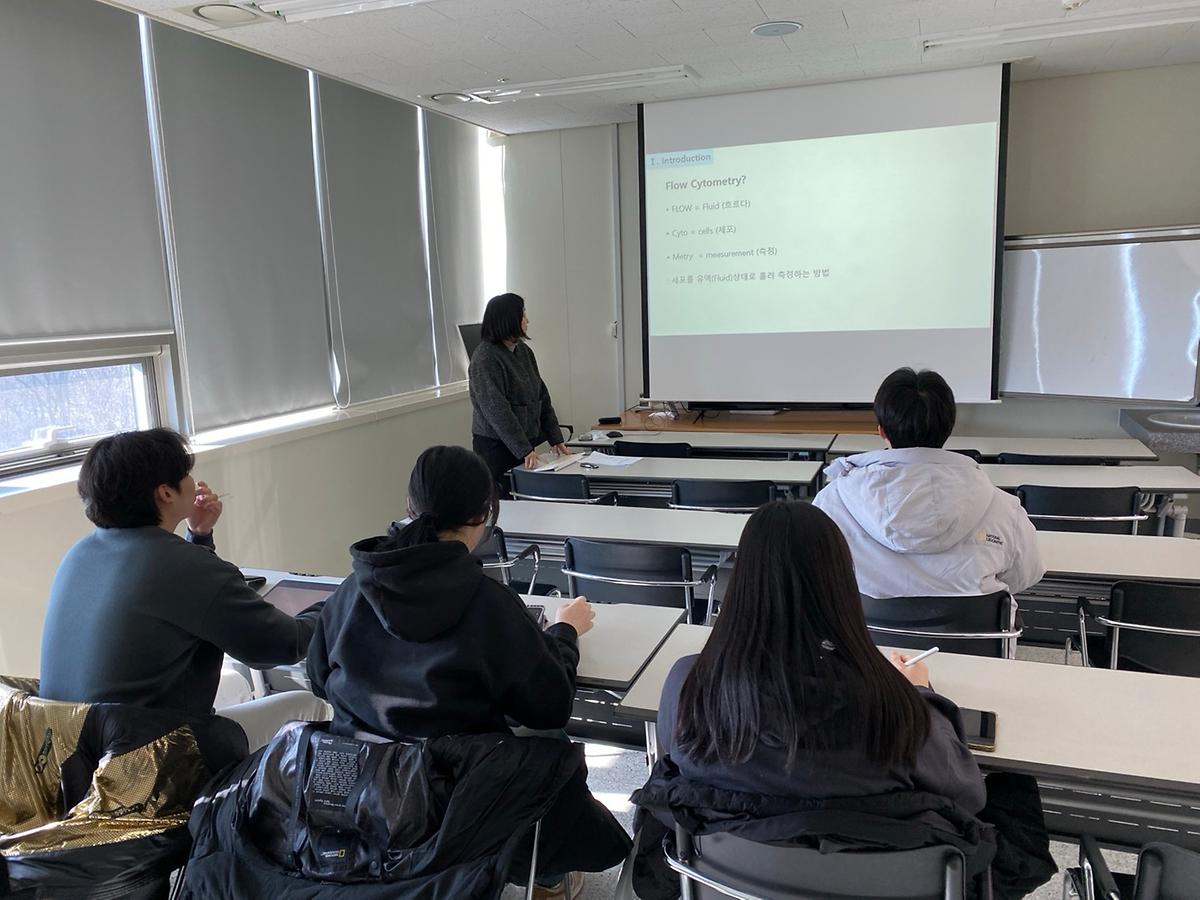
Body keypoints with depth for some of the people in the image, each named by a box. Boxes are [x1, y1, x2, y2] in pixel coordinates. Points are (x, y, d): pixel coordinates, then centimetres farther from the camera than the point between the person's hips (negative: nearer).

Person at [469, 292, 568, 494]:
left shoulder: (523, 351, 9)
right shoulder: (485, 358, -16)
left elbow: (541, 395, 13)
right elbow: (497, 410, -21)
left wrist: (555, 438, 9)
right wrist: (524, 450, -23)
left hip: (525, 443, 7)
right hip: (496, 446, -7)